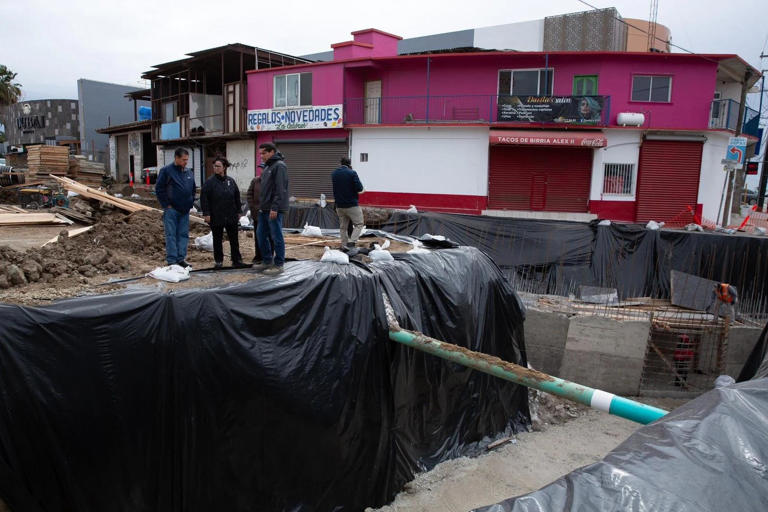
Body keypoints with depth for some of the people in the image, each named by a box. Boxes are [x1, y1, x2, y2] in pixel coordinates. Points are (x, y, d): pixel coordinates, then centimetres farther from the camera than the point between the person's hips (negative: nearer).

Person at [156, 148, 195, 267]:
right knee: (171, 235, -2)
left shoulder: (189, 172, 11)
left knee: (184, 235, 8)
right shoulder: (166, 171, -7)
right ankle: (171, 260, 2)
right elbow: (159, 189, -8)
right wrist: (167, 205, -10)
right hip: (171, 209, -6)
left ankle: (181, 259, 17)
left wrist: (190, 203, 11)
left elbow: (193, 189, 22)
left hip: (185, 210, 6)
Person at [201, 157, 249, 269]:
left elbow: (237, 196, 13)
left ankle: (237, 261, 13)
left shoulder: (231, 181, 6)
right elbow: (204, 198, -7)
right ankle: (218, 261, 17)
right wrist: (206, 213, -13)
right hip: (216, 217, -3)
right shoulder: (210, 182, -4)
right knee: (217, 240, 7)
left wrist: (238, 211, 10)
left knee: (234, 240, 6)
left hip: (231, 217, 3)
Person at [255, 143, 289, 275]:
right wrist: (261, 205, 16)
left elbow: (280, 189, -18)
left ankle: (279, 265, 6)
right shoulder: (267, 167, 19)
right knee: (261, 234, 13)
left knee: (276, 237, -3)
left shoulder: (279, 166, -11)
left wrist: (275, 207, -22)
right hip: (264, 209, 10)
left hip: (274, 209, -10)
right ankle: (267, 261, 23)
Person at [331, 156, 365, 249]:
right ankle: (352, 241, -10)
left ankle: (344, 245, 16)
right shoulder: (352, 173, -13)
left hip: (339, 206, 6)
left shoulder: (333, 174, 6)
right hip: (352, 205, -6)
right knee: (359, 224, 5)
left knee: (343, 227, 14)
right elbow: (359, 189, -15)